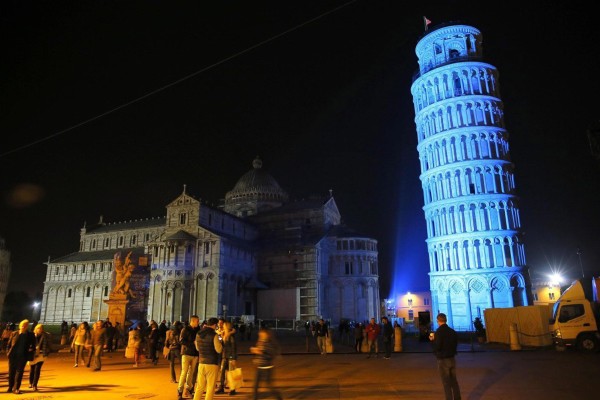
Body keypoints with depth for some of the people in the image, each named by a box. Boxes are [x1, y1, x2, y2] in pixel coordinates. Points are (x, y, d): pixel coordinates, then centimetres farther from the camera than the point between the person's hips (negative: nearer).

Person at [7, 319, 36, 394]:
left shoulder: (31, 335, 0)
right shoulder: (14, 334, 3)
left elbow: (33, 346, 2)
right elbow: (9, 344, 7)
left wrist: (30, 356, -10)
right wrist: (8, 352, -3)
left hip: (23, 356, -2)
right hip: (13, 355, 2)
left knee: (19, 372, -2)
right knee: (11, 372, 10)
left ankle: (16, 388, 4)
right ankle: (10, 387, 25)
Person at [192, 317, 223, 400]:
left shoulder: (198, 334, 6)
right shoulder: (214, 335, -13)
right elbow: (219, 350, -12)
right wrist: (220, 341, 4)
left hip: (201, 363, 6)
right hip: (212, 364, -6)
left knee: (200, 386, 15)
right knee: (210, 388, 3)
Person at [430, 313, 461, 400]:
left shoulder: (439, 332, -16)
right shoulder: (453, 331, 4)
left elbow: (437, 347, -20)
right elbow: (455, 344, 15)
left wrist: (433, 340, -3)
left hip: (443, 360, -6)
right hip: (452, 359, 6)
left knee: (446, 383, 2)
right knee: (454, 381, 17)